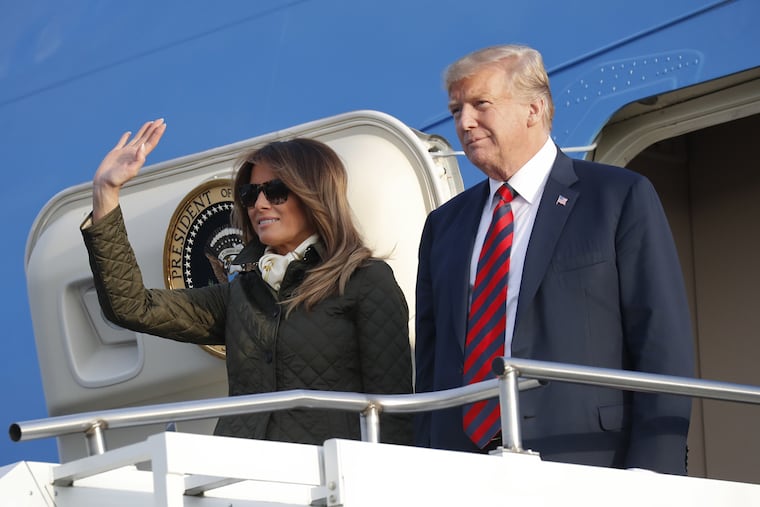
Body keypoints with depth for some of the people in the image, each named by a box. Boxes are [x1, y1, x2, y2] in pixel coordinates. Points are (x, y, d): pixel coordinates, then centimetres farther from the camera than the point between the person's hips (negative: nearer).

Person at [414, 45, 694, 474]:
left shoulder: (623, 197, 3)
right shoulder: (444, 224, 18)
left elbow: (663, 346, -3)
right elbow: (432, 364, 17)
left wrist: (648, 484, -13)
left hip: (583, 472, -4)